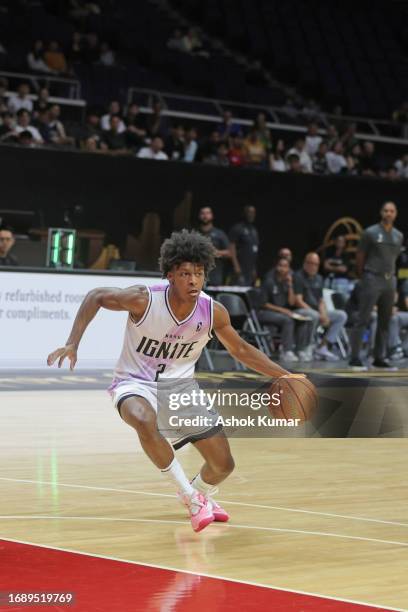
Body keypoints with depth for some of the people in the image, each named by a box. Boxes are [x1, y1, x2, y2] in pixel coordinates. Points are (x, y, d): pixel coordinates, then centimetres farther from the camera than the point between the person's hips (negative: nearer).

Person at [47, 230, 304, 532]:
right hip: (136, 384, -4)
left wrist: (284, 375, -7)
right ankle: (191, 499, -23)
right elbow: (96, 296, -10)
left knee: (224, 465, 3)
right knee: (146, 421, -41)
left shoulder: (213, 311, -13)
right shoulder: (144, 299, -24)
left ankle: (200, 495, 43)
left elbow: (241, 350, 2)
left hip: (180, 386, 4)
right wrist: (73, 343, -19)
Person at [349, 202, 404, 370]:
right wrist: (362, 277, 9)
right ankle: (355, 358, -7)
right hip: (373, 280, -5)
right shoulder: (370, 233, -3)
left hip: (390, 280, 5)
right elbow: (360, 258, 2)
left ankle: (379, 358, 14)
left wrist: (391, 275, 13)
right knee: (363, 319, -7)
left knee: (385, 321, 7)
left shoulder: (399, 236, 11)